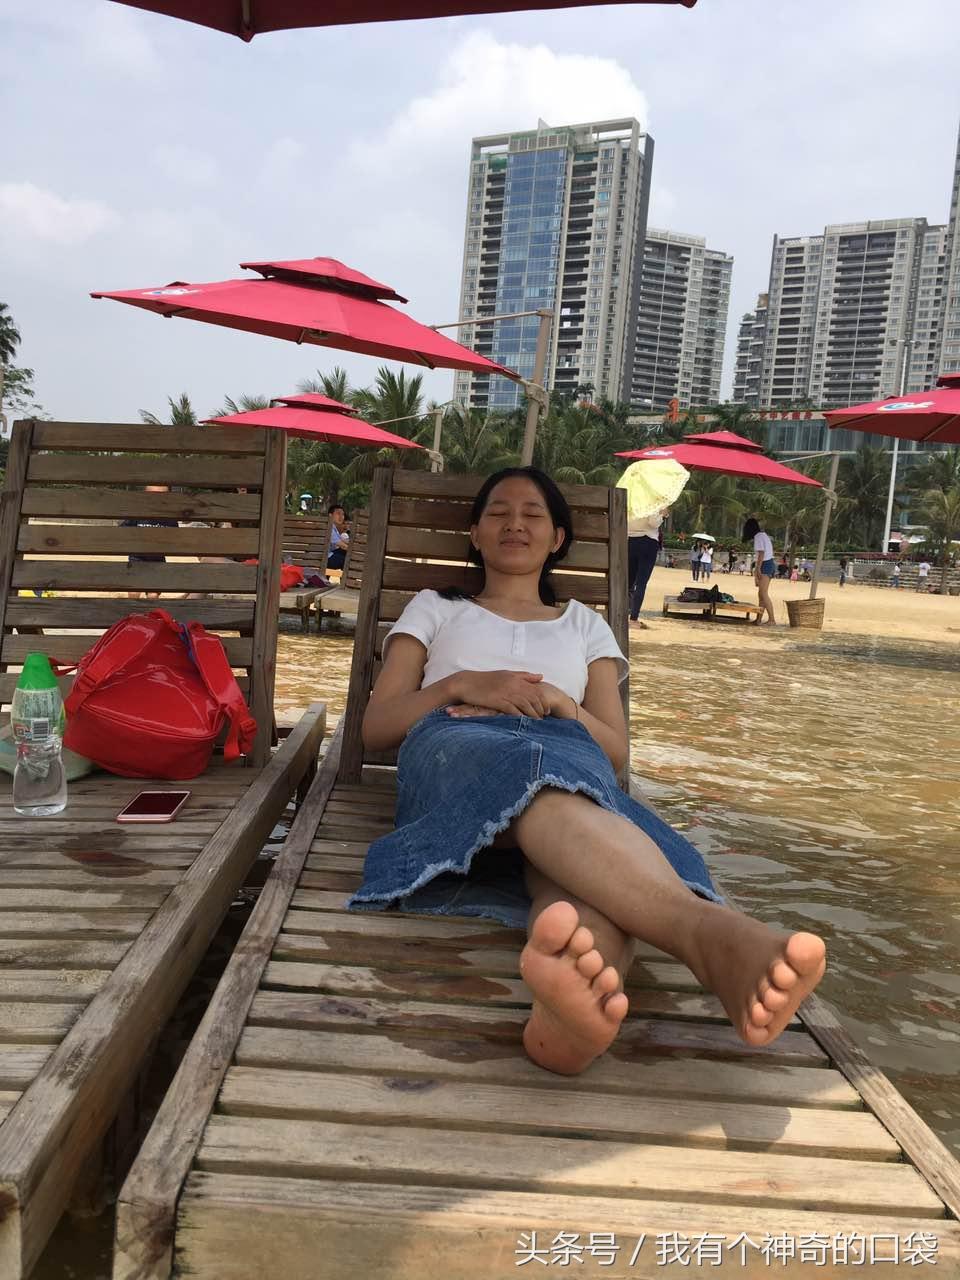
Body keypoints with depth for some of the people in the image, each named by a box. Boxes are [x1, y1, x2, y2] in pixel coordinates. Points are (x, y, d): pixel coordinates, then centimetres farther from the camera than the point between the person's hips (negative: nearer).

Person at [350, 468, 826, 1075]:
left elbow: (616, 751, 20)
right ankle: (711, 929, -69)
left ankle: (579, 999, -74)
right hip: (454, 751, -1)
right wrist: (462, 685, -2)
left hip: (570, 754, 2)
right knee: (546, 785, -41)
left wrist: (556, 701, -1)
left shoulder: (584, 624, 32)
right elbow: (376, 727, 17)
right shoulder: (436, 608, 30)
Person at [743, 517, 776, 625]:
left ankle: (772, 620, -19)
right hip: (770, 564, 10)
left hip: (765, 565, -10)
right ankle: (759, 619, 13)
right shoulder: (763, 535, 18)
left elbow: (761, 553, -19)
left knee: (763, 593, -15)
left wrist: (758, 568, -19)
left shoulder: (758, 537, -10)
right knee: (761, 593, 11)